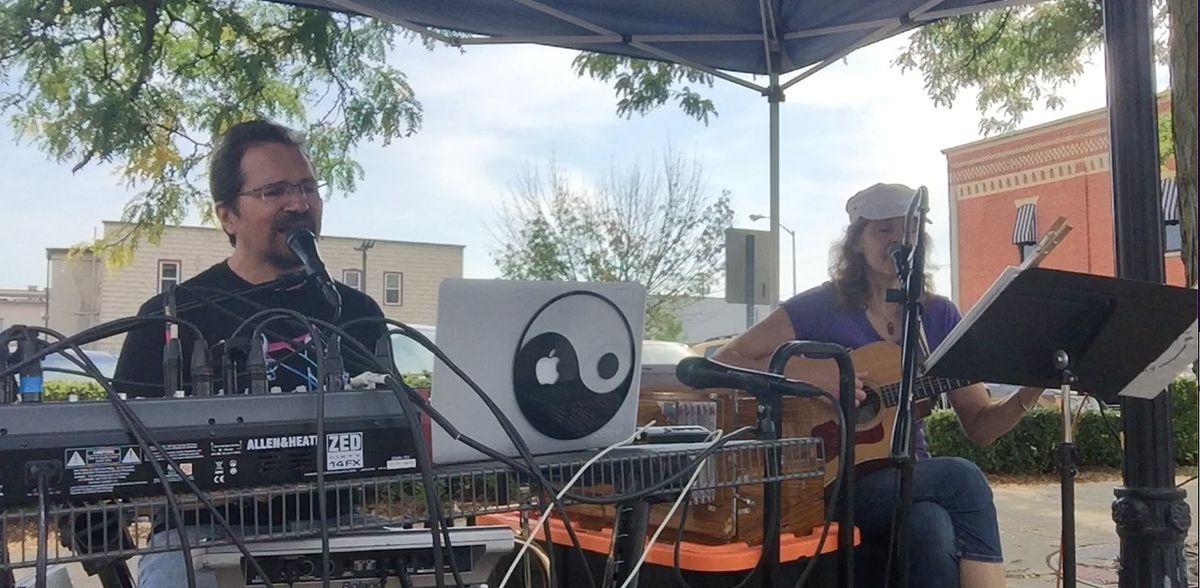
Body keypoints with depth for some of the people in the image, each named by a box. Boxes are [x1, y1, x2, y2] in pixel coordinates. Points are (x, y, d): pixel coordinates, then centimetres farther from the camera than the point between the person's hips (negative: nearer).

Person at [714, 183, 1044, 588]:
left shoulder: (939, 317, 8)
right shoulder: (818, 309, -4)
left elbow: (980, 426, 8)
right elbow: (721, 365, -10)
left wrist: (1032, 390, -11)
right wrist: (804, 374, -23)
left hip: (912, 479, 4)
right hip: (832, 483, -3)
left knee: (932, 527, -31)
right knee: (962, 478, -28)